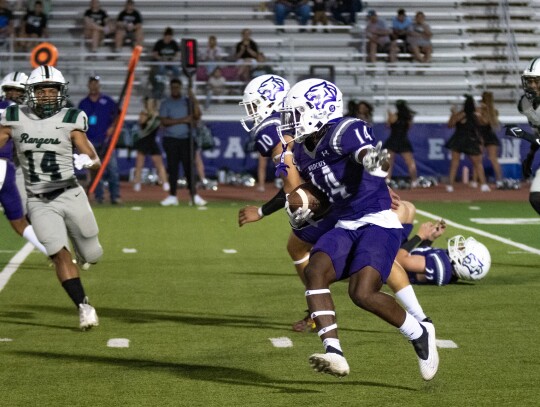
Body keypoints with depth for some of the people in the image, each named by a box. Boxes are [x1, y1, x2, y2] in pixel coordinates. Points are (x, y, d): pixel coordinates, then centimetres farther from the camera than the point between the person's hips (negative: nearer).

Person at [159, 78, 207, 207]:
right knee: (172, 168, 0)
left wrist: (194, 101, -12)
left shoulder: (188, 101, 11)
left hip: (186, 139, 0)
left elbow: (197, 116, -2)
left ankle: (194, 196, -6)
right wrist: (182, 120, -12)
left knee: (189, 167, -5)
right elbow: (164, 121, -6)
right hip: (170, 139, 0)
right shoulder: (165, 103, 7)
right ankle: (172, 196, 3)